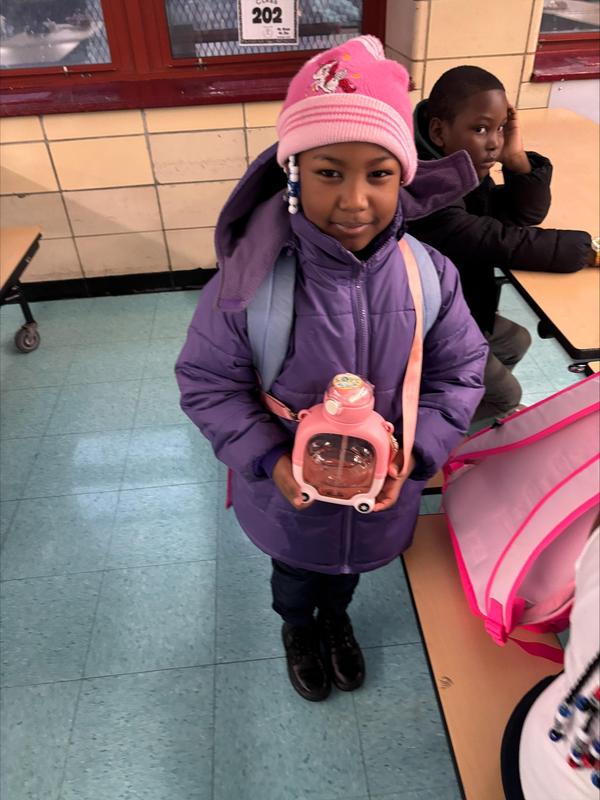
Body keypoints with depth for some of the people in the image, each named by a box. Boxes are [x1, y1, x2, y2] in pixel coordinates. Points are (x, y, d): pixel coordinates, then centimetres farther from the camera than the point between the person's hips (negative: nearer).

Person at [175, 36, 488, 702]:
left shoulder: (430, 276, -18)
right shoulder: (249, 283, -27)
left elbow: (460, 373, -8)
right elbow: (207, 384, -16)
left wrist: (413, 454, -21)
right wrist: (269, 460, -27)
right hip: (286, 495, -2)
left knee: (350, 565, 32)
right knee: (294, 572, 29)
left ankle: (336, 619, 68)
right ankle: (298, 630, 65)